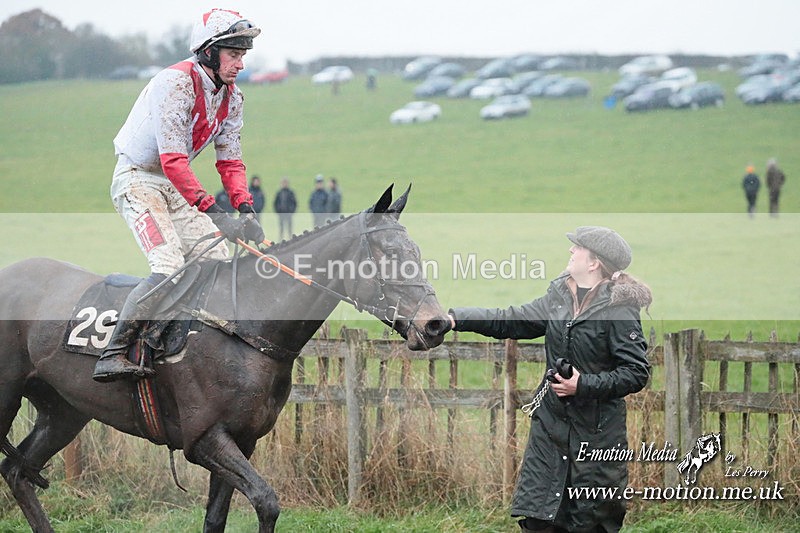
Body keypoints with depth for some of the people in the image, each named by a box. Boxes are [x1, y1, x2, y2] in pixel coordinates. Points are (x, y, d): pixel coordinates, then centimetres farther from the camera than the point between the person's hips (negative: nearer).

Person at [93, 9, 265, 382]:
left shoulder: (230, 97, 3)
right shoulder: (175, 83, -24)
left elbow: (230, 161, 8)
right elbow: (172, 160, -29)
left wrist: (246, 211, -10)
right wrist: (211, 211, -34)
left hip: (175, 184, 9)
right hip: (137, 179, -9)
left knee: (218, 262, -1)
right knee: (168, 267, -24)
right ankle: (112, 355, -26)